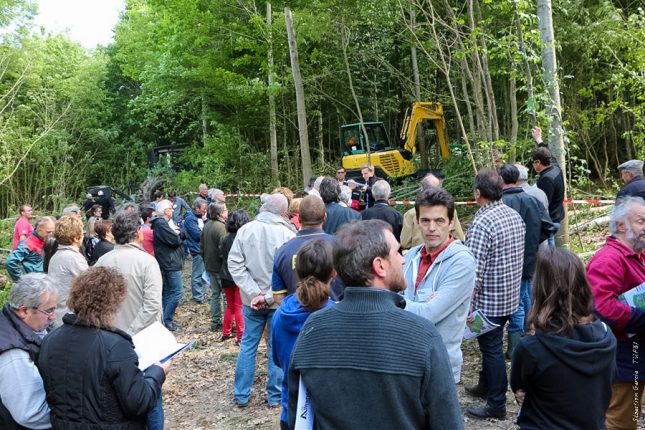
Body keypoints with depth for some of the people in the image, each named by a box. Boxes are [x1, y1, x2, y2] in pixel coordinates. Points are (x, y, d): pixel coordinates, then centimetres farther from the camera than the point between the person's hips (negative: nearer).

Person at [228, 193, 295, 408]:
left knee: (248, 345, 14)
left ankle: (241, 395, 22)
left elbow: (234, 264, -8)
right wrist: (269, 296, -14)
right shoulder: (287, 235, -14)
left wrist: (254, 293, -12)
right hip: (279, 301, -2)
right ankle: (275, 396, 20)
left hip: (252, 301, 3)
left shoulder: (245, 230, -5)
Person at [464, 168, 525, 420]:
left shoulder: (482, 223, -23)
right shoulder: (515, 216, 3)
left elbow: (474, 269, -24)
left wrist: (467, 304, -16)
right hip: (511, 295, 8)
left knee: (491, 349, 5)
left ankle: (496, 405, 18)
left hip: (488, 300, -8)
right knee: (490, 345, 23)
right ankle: (485, 386, 41)